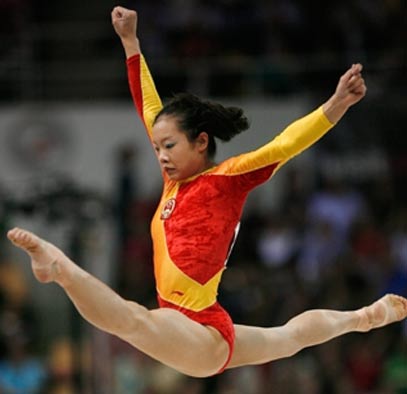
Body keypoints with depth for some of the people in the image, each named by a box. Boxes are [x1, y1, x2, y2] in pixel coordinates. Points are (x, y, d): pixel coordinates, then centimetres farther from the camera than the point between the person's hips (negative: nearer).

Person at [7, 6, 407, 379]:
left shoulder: (226, 178, -10)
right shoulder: (176, 180, 9)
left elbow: (284, 145, -21)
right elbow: (149, 109, 17)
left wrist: (336, 105, -33)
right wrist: (130, 42, 18)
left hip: (203, 337, -10)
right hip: (197, 335, 10)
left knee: (136, 319, -40)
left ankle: (58, 265, -60)